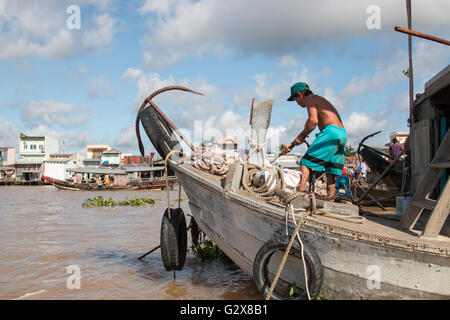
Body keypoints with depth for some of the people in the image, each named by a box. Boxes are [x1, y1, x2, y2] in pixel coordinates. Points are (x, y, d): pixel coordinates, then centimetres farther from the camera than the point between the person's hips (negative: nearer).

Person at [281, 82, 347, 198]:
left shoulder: (310, 99, 3)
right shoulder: (319, 100, 31)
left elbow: (313, 121, -15)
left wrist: (301, 136, -4)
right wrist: (292, 144, 24)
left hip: (331, 132, -9)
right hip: (343, 133, 9)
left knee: (305, 162, -8)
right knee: (331, 172, 9)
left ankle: (300, 191, -17)